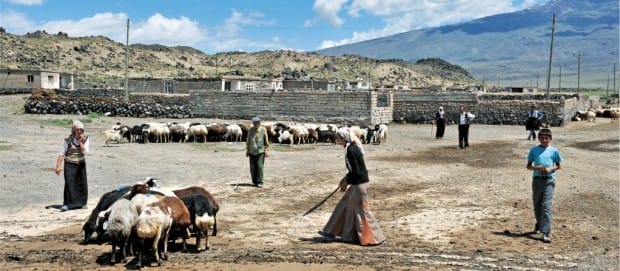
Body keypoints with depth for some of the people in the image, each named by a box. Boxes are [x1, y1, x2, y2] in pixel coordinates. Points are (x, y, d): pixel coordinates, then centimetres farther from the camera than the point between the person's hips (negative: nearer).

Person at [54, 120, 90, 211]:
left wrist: (80, 141, -21)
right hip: (70, 164, -3)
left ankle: (81, 203, 19)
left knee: (82, 184, 6)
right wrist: (58, 166, -14)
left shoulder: (85, 139, -3)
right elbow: (62, 153, -8)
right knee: (69, 183, -12)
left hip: (81, 164, 3)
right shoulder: (68, 140, -9)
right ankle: (67, 204, -10)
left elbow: (84, 151, -15)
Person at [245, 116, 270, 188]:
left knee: (259, 166, -11)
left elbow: (266, 141, 3)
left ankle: (260, 182, -8)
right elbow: (248, 140, 13)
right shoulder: (251, 129, 6)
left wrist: (267, 150, -1)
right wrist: (247, 150, 11)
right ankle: (254, 182, 14)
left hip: (260, 151, -3)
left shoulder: (263, 130, -1)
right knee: (252, 167, 4)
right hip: (252, 151, 3)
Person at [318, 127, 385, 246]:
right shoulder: (352, 147, 8)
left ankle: (375, 238, 11)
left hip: (359, 183, -10)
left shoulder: (350, 150, -21)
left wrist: (346, 182, -10)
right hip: (357, 183, 10)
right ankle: (331, 233, 25)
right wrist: (346, 178, 14)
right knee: (344, 205, 15)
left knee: (361, 209, 0)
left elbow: (356, 172, -21)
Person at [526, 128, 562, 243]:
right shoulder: (534, 150, 5)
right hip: (537, 179, 2)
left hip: (549, 180, -2)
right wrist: (536, 168, -12)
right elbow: (528, 166, 8)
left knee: (546, 206, -12)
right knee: (537, 205, 14)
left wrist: (551, 169, -10)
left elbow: (558, 165, 10)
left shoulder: (553, 151, 3)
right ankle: (539, 223, 40)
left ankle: (546, 233, -16)